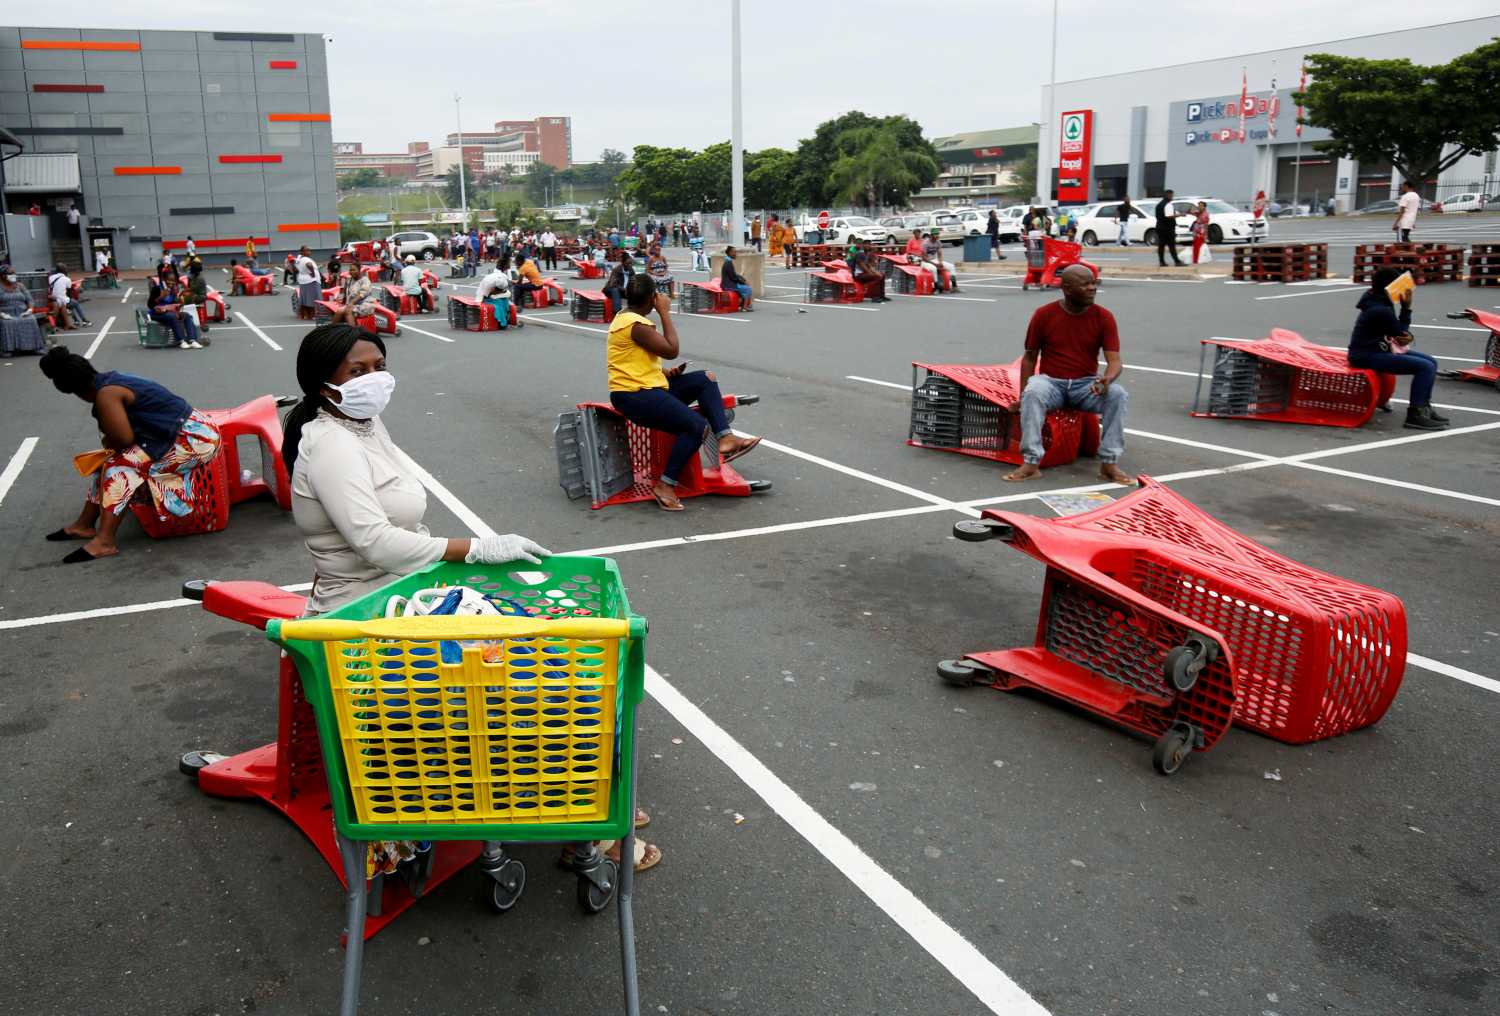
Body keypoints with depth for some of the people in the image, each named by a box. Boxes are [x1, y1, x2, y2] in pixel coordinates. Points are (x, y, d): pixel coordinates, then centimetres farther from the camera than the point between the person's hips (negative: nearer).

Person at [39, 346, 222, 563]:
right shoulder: (112, 380, 9)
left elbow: (124, 439, -19)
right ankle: (85, 525, 16)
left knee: (122, 465, -15)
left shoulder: (106, 394, -17)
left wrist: (110, 444, 0)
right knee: (113, 458, 10)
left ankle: (105, 542, -15)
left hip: (194, 438, -10)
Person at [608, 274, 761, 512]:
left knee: (705, 379, 4)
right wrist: (665, 312, -9)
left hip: (649, 386, 11)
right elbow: (671, 350, -16)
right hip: (633, 396, -11)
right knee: (697, 425, -20)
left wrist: (664, 373, 5)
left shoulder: (626, 317, 15)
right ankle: (665, 485, -12)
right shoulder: (636, 325, -18)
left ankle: (725, 438, -7)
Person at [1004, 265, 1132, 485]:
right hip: (1051, 382, -1)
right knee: (1034, 392, -35)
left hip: (1086, 385, 1)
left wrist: (1108, 379, -34)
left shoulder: (1104, 317, -4)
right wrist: (1022, 396, -7)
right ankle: (1031, 462, -34)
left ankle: (1109, 463, -22)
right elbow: (1030, 357, 3)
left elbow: (1115, 361, -9)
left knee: (1117, 393, -29)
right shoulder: (1044, 315, -5)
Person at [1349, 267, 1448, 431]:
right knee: (1425, 367, -19)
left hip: (1377, 349, 10)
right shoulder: (1380, 310, -22)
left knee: (1430, 362, 9)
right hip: (1367, 356, -10)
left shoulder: (1377, 301, 9)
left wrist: (1407, 336, -4)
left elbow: (1397, 329, 14)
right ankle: (1415, 415, -16)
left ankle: (1424, 407, 16)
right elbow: (1400, 332, -8)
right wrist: (1406, 307, -5)